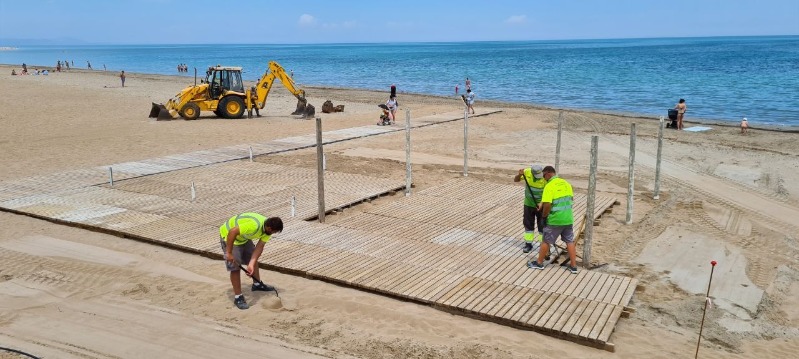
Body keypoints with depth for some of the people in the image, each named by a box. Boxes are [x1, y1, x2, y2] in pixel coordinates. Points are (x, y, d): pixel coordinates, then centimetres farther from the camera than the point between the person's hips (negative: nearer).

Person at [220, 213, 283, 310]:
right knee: (235, 267, -9)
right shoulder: (254, 226, -40)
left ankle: (257, 284, 39)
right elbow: (232, 232, -38)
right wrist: (229, 253, -31)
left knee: (253, 258, 18)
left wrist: (251, 264, -24)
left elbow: (259, 247, -13)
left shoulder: (267, 229, -13)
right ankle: (238, 297, 2)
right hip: (229, 235, -9)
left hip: (243, 237, 9)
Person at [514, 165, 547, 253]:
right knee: (528, 224, 12)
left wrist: (542, 203, -32)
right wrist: (519, 174, -29)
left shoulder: (545, 178, -25)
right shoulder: (527, 172, -18)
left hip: (541, 205, -3)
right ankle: (528, 244, 24)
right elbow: (516, 180, -8)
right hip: (528, 204, 3)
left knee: (542, 225, 3)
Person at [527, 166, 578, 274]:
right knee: (570, 241, 13)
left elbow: (547, 205, -22)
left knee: (546, 241, 8)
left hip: (554, 220, -6)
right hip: (568, 218, 6)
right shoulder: (566, 183, 6)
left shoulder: (549, 186, -17)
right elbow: (571, 199, 18)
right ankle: (573, 266, 16)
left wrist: (544, 216, -6)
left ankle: (539, 263, 20)